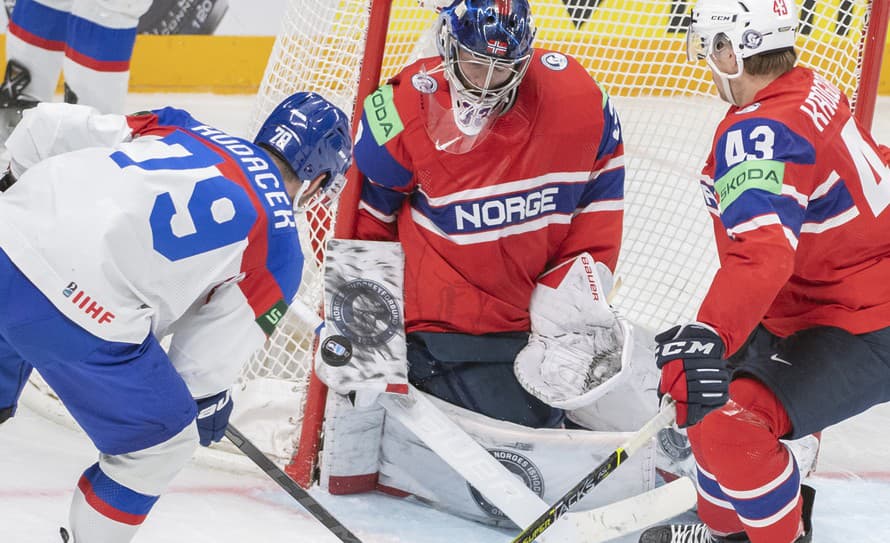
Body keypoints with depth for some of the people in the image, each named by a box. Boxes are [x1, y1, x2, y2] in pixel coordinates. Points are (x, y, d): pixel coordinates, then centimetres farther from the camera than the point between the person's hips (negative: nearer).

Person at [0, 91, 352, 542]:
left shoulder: (177, 127, 18)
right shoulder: (277, 247, 6)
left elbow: (46, 125, 16)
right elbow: (207, 358, 10)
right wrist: (210, 402, 32)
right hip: (80, 316, -6)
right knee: (164, 440, 18)